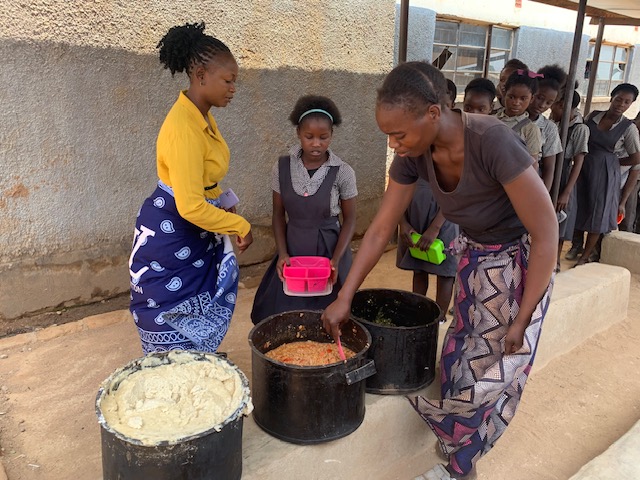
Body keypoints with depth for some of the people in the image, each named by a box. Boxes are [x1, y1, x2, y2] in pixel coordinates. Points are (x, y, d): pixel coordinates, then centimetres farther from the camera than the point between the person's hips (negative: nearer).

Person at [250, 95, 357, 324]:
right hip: (293, 250, 2)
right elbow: (279, 213, 3)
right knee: (286, 313, 7)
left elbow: (349, 219, -3)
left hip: (329, 250, -2)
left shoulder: (343, 172, -11)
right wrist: (282, 253, -8)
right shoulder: (283, 167, -4)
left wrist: (336, 260, -13)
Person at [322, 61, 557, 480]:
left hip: (520, 261, -5)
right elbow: (380, 230, -6)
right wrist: (344, 298, -6)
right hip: (473, 257, 5)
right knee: (461, 362, 12)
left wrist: (522, 320, -19)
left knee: (492, 372, 4)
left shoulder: (493, 142, -33)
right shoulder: (413, 156, -15)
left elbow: (546, 233, -25)